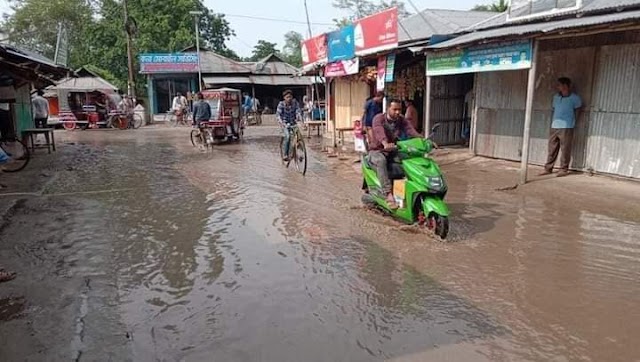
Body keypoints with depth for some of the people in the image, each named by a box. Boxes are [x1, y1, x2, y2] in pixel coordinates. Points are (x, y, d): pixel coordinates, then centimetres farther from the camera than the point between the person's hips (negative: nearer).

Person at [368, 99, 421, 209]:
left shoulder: (402, 120, 4)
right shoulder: (379, 118, -10)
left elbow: (411, 130, -16)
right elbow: (379, 132, -33)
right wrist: (386, 144, -55)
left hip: (394, 151, 5)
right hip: (377, 151, -4)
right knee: (381, 161, -39)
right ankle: (388, 194, -42)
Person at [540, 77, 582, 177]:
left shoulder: (574, 98, -2)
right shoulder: (556, 96, 13)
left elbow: (577, 111, 6)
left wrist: (572, 122, 5)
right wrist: (552, 122, 10)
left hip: (566, 128, -5)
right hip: (554, 127, 5)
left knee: (565, 149, -2)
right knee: (552, 149, 6)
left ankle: (564, 169, 5)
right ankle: (548, 169, 10)